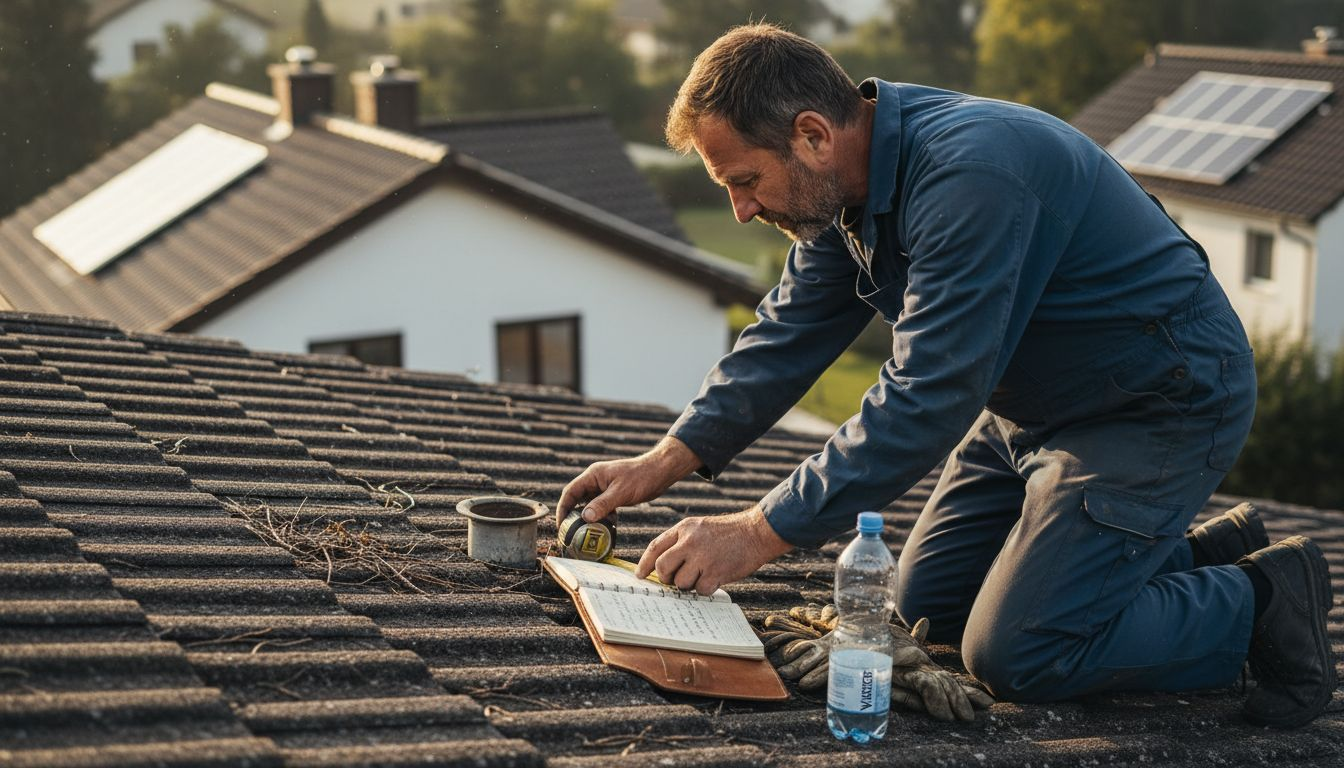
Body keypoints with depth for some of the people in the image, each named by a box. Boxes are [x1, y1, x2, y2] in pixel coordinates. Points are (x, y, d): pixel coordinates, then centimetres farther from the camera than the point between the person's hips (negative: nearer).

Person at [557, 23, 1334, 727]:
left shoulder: (969, 174, -32)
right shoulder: (849, 177, -3)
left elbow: (929, 397, -34)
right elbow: (788, 335, 6)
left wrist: (759, 535, -32)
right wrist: (666, 461, -4)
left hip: (1162, 402, -9)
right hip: (1036, 403, 10)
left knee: (1014, 656, -14)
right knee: (929, 604, 13)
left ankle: (1260, 601, 4)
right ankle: (1205, 553, 22)